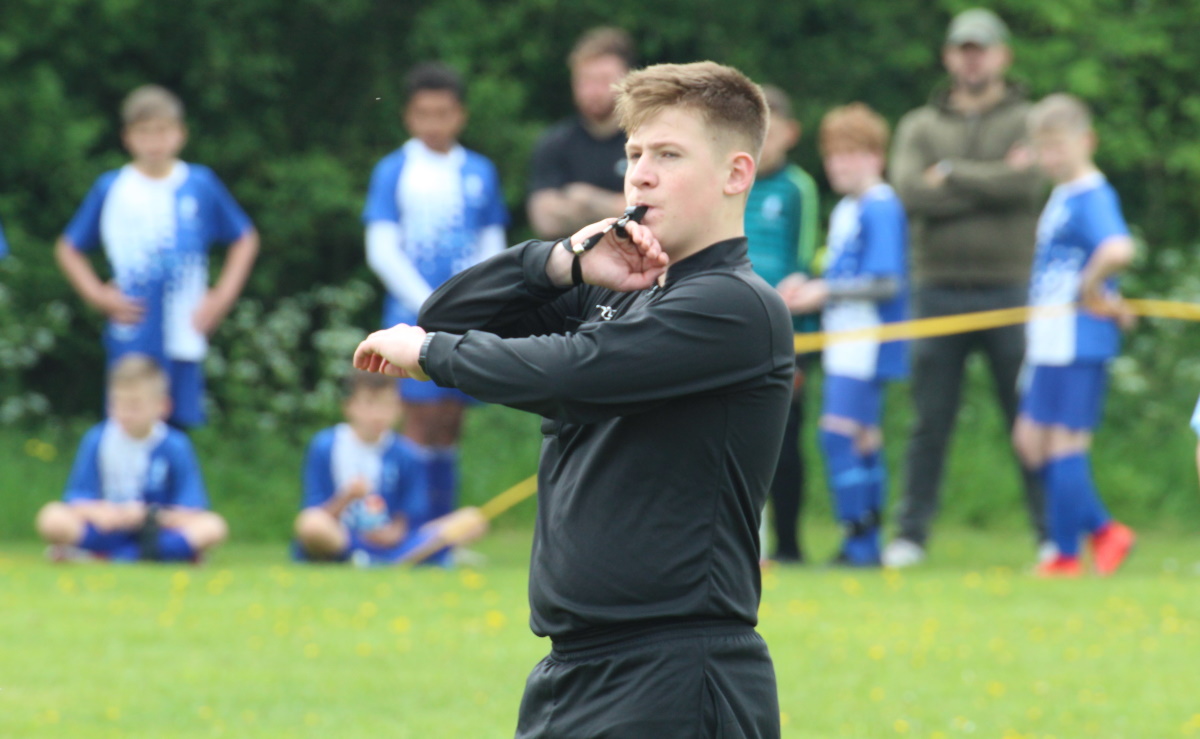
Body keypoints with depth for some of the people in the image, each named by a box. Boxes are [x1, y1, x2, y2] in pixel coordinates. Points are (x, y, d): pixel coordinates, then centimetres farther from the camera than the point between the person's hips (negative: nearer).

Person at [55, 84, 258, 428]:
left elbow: (245, 239, 16)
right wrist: (97, 295, -2)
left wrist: (222, 296, 5)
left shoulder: (201, 185, 4)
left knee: (180, 424, 3)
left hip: (185, 333, 1)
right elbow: (68, 249, 12)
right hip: (132, 339, -1)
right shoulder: (111, 190, 2)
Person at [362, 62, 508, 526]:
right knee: (421, 418, -10)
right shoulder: (393, 172, 1)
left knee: (450, 422, 4)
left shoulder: (480, 173, 9)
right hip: (413, 314, -3)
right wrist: (432, 308, -9)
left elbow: (493, 249, 12)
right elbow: (382, 251, -2)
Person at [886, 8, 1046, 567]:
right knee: (929, 422, 2)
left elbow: (1027, 185, -12)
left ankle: (1053, 534, 5)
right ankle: (910, 534, 7)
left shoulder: (1027, 123, 7)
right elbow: (910, 191, -6)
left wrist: (953, 174, -7)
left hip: (1010, 289, -1)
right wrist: (994, 181, -10)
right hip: (939, 287, 2)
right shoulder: (920, 127, 12)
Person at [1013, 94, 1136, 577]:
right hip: (1048, 340, 10)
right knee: (1030, 442, 11)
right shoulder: (1061, 197, 14)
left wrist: (1092, 288, -22)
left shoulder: (1093, 197, -16)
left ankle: (1067, 554, 5)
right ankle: (1102, 531, 17)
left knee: (1064, 445, -3)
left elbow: (1118, 250, -35)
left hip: (1079, 343, -10)